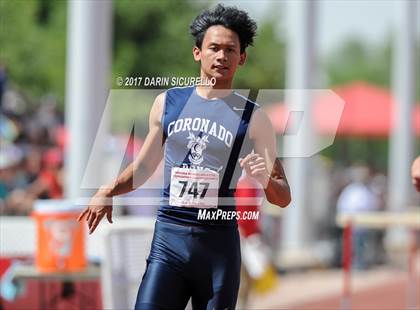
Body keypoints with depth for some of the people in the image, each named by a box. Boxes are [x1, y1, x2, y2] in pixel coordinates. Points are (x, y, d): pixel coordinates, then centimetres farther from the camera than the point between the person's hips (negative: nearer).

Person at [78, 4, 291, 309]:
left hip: (218, 241, -1)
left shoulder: (252, 118, 2)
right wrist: (108, 192, 6)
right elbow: (145, 165, 22)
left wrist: (265, 179, -18)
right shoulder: (168, 103, 9)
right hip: (168, 236, 1)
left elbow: (283, 198, 4)